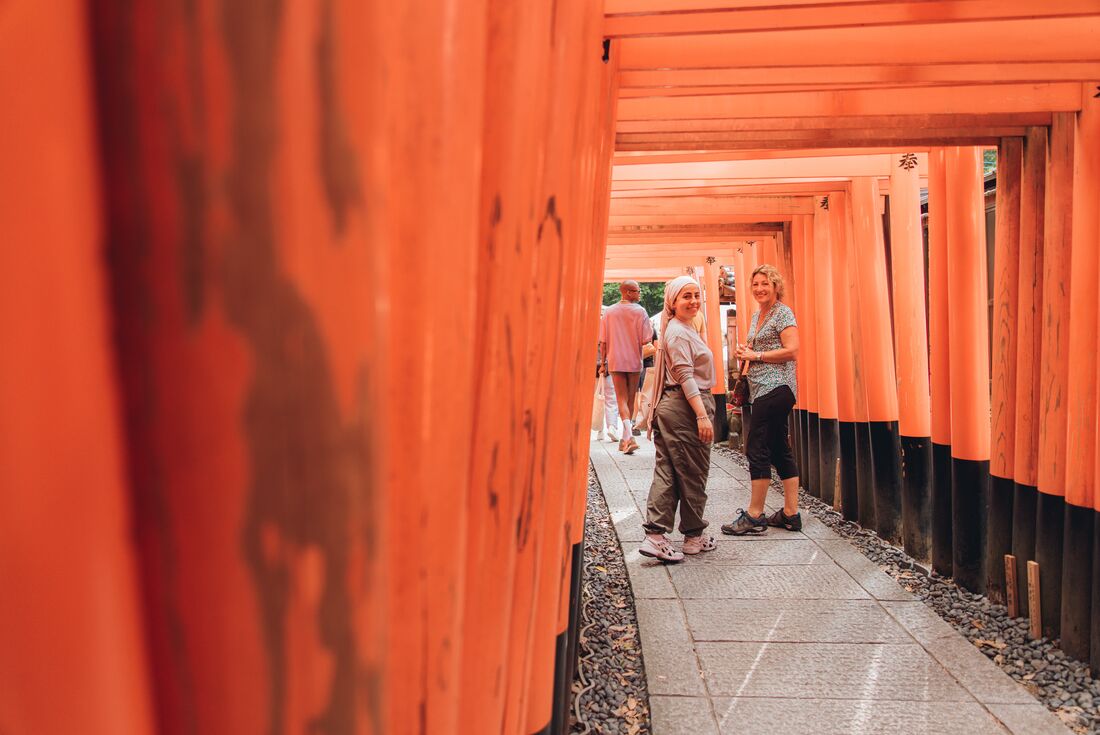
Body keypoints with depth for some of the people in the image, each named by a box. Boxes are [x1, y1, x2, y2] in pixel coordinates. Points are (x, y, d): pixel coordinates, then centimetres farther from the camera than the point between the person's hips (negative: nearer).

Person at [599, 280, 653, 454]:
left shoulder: (609, 312, 2)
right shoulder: (640, 311, -6)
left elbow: (603, 342, 3)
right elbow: (645, 340, -11)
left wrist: (603, 362, 12)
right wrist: (650, 337, 11)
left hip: (615, 362, 1)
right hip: (634, 362, -1)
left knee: (622, 399, -1)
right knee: (631, 400, 12)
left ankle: (628, 435, -21)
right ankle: (626, 438, 20)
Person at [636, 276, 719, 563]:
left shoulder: (683, 329, 20)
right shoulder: (679, 332, -12)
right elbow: (685, 376, -19)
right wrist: (702, 415, -22)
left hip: (671, 405, 10)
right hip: (686, 406, -10)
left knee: (667, 472, 5)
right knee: (693, 474, 3)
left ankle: (655, 536, 3)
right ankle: (694, 536, 17)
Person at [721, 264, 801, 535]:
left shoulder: (783, 313, -7)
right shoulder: (757, 315, 19)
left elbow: (791, 350, -17)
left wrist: (756, 355, -13)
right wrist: (746, 350, 8)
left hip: (775, 388, -10)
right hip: (761, 389, 10)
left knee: (757, 449, -8)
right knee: (779, 450, 11)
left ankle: (754, 516, -1)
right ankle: (790, 513, 17)